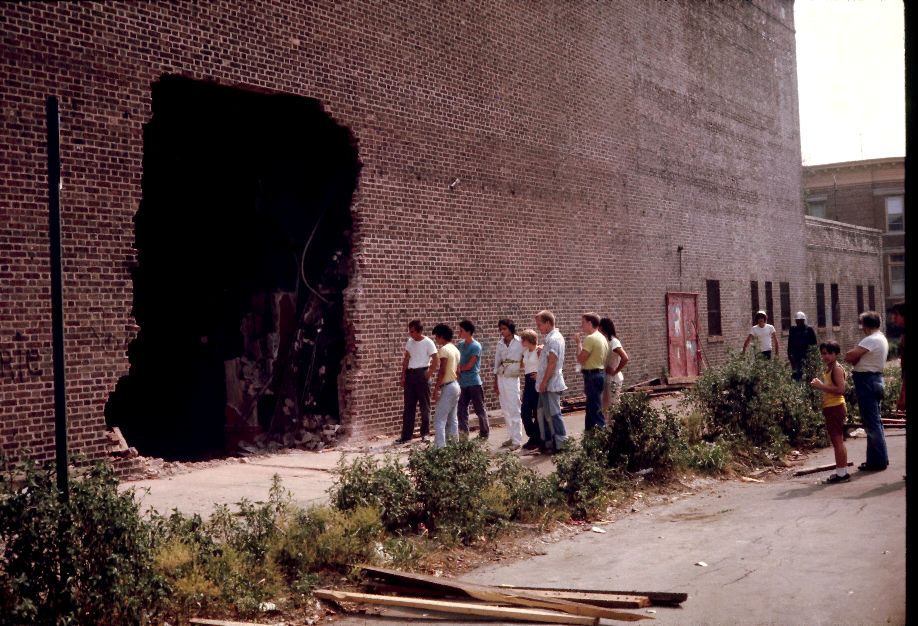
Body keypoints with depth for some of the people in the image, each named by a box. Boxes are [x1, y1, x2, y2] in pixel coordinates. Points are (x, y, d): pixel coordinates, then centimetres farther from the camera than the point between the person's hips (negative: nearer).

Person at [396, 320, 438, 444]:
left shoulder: (428, 343, -10)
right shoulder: (410, 342, 8)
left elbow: (435, 360, -11)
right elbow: (406, 359, 13)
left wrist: (428, 375, -12)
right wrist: (403, 376, 8)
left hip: (422, 374, -6)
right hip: (410, 374, 6)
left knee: (424, 405, 3)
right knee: (409, 406, 5)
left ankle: (425, 433, 13)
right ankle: (406, 435, 7)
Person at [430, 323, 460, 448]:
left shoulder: (444, 349, -14)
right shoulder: (455, 349, 13)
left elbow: (442, 372, -20)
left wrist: (436, 388, -17)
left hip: (447, 387, -9)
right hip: (455, 385, 9)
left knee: (439, 419, -9)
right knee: (452, 418, 13)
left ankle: (440, 447, -15)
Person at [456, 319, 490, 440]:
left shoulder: (476, 346, -13)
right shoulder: (460, 344, 9)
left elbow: (469, 365, -15)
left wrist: (458, 368, -1)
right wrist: (458, 369, -4)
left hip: (474, 383, -7)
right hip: (463, 383, 7)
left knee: (480, 409, 2)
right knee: (461, 409, 6)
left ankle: (484, 433, 12)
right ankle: (463, 433, 10)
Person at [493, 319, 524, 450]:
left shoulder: (519, 343, -8)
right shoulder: (500, 344, 7)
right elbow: (497, 363, 10)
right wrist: (495, 382, 9)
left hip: (512, 379, -5)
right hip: (501, 379, 5)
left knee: (514, 411, -4)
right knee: (506, 410, 10)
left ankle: (517, 441, -2)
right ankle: (512, 437, 19)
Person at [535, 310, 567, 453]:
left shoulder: (553, 339, -17)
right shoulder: (551, 338, 15)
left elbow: (552, 363, -21)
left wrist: (544, 382, -19)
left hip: (550, 384, -10)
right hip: (547, 383, 10)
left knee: (553, 414, -4)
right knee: (543, 414, 14)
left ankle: (560, 444, 3)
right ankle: (547, 443, 21)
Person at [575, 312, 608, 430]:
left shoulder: (590, 338, -16)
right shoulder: (602, 338, 15)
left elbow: (580, 359, -17)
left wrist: (579, 342, -7)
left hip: (592, 375, -10)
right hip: (600, 373, 10)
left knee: (595, 410, -9)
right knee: (592, 409, 15)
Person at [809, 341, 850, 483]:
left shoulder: (837, 368, -14)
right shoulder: (829, 369, 15)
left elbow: (840, 389, -23)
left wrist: (821, 386, -21)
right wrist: (819, 385, 7)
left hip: (835, 408, -10)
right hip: (831, 408, 10)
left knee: (837, 440, -7)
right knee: (837, 441, 14)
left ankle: (842, 473, -4)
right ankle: (841, 471, 20)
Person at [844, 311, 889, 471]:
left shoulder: (872, 340, -17)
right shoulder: (882, 339, 16)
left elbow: (849, 356, -20)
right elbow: (861, 358, 15)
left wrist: (854, 357, -1)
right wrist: (857, 358, -5)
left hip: (866, 381, -10)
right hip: (874, 378, 10)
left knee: (871, 422, -6)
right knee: (875, 421, 16)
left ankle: (877, 461, -2)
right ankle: (880, 458, 23)